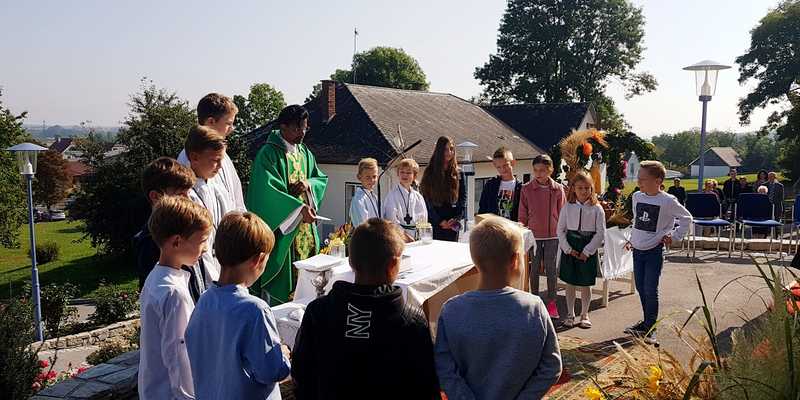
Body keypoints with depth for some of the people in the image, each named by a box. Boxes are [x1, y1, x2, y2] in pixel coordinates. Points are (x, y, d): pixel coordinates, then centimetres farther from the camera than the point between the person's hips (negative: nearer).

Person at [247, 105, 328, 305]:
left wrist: (308, 184, -7)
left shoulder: (305, 153, 13)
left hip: (305, 225, 7)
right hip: (280, 226, -7)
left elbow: (322, 178, 17)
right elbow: (268, 188, -21)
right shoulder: (268, 153, -10)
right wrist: (299, 208, -29)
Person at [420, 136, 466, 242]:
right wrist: (440, 221, -10)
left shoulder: (458, 174, 8)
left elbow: (463, 199, 6)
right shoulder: (430, 173, 3)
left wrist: (456, 219, -8)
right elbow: (427, 201, -2)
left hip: (452, 225, 1)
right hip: (434, 224, -1)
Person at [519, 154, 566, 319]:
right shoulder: (527, 189, -3)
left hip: (553, 234, 0)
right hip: (534, 235, 0)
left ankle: (551, 302, 17)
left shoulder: (558, 189, -2)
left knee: (551, 268, 6)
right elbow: (522, 214, 2)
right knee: (534, 268, 8)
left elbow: (562, 213, 5)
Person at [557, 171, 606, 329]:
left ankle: (584, 314, 23)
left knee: (586, 284, 6)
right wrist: (568, 249, -7)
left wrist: (587, 251, -10)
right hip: (570, 249, 2)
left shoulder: (597, 209, -4)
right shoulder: (567, 207, 1)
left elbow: (600, 233, -5)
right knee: (570, 283, 8)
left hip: (588, 250, -1)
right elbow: (561, 230, 3)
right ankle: (570, 314, 22)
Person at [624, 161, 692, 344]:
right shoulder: (637, 197, 4)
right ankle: (646, 322, 26)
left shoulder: (667, 201, -12)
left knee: (650, 290, -5)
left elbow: (687, 218, 0)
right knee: (640, 288, 12)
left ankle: (650, 328, 7)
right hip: (637, 249, 6)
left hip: (655, 250, -6)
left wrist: (674, 236, -4)